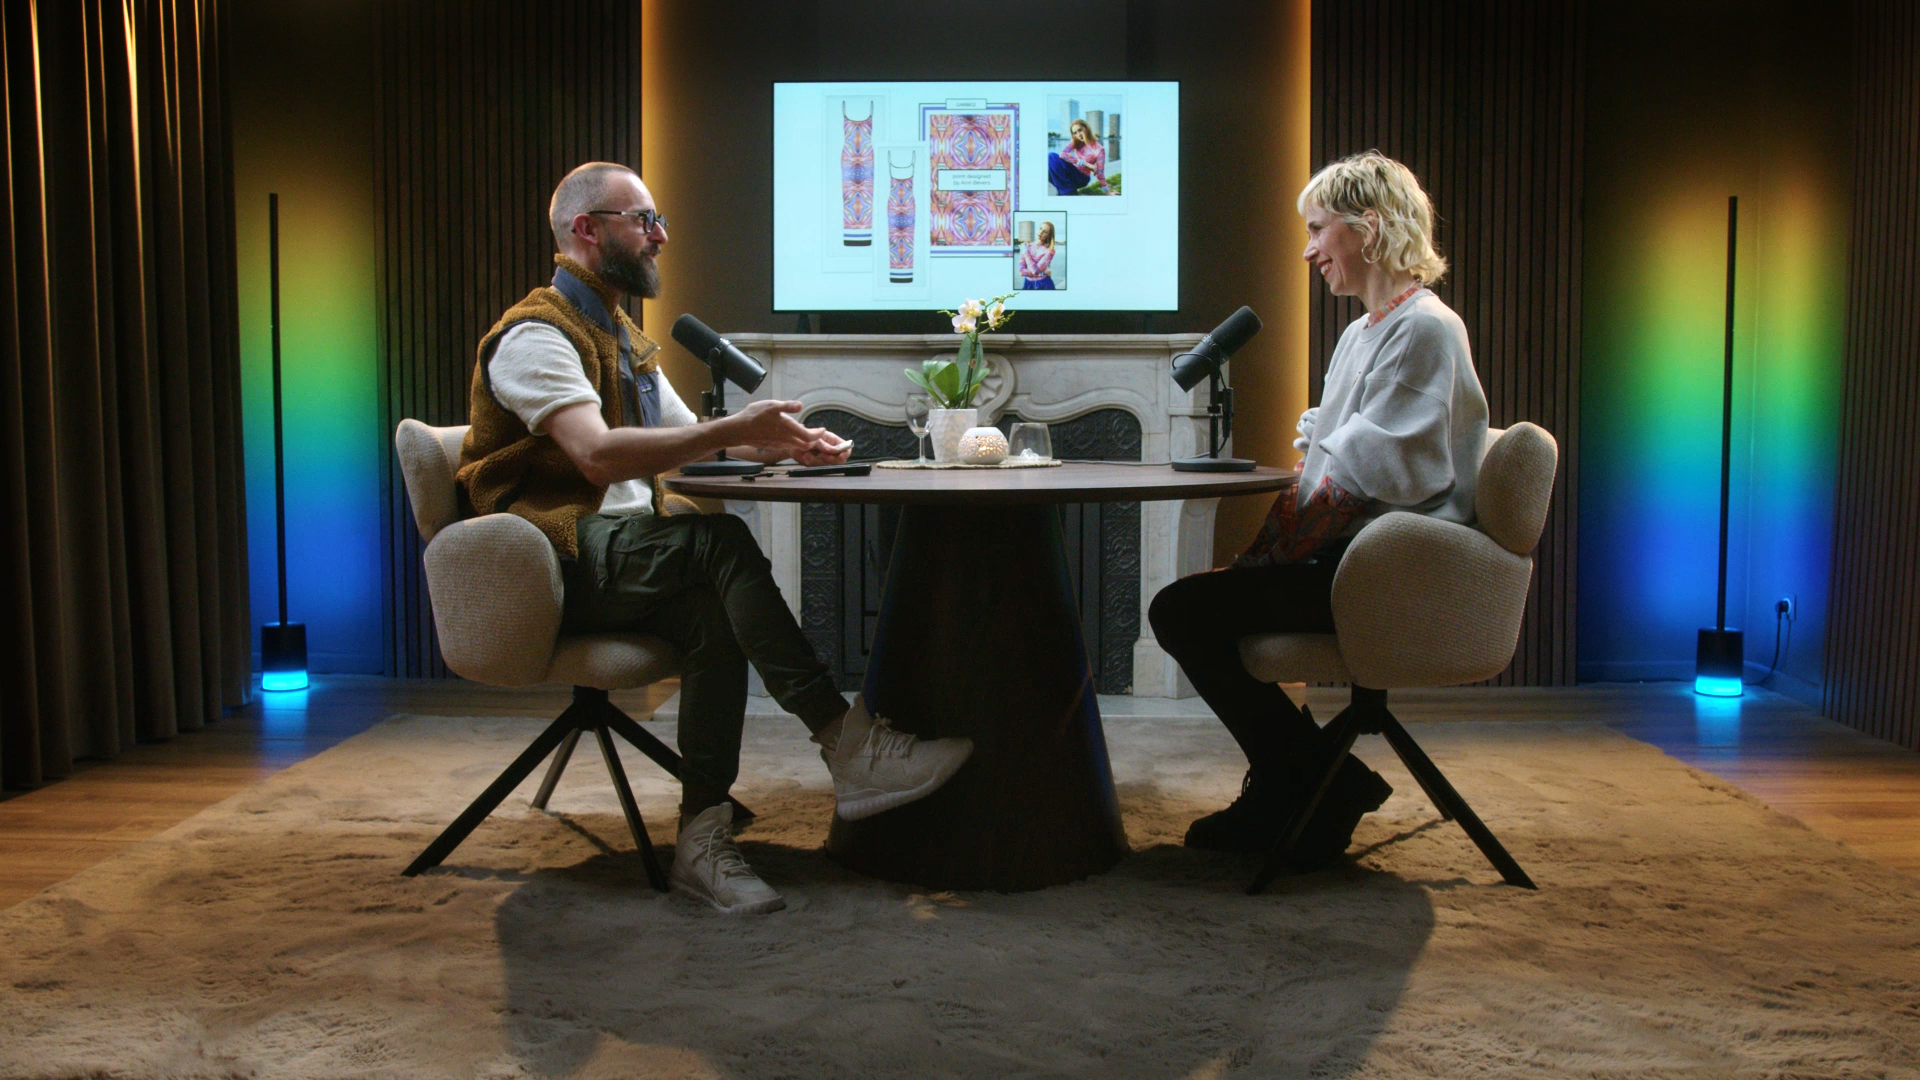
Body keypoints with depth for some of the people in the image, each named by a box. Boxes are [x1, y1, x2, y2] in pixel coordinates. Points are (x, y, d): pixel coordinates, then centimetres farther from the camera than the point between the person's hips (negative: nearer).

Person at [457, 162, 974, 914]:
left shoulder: (622, 339, 23)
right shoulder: (536, 335, -8)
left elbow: (686, 438, 24)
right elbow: (598, 455, -24)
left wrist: (786, 444, 5)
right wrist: (735, 431, -27)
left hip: (623, 561, 8)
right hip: (559, 562, -8)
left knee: (713, 614, -25)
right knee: (719, 542, -31)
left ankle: (703, 838, -25)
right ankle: (846, 744, -30)